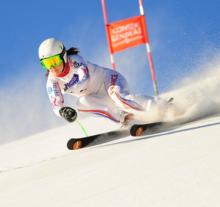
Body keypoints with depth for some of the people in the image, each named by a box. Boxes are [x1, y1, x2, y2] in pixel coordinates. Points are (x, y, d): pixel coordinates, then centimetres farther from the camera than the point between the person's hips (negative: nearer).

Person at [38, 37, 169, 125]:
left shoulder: (75, 60, -25)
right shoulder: (52, 82, -11)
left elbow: (85, 80, -40)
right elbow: (56, 106, -17)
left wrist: (67, 89, -50)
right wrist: (63, 111, -39)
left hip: (111, 81, -5)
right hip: (95, 97, 5)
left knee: (115, 94, -39)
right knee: (81, 103, -28)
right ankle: (124, 117, -22)